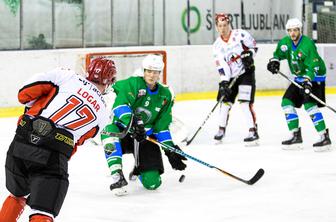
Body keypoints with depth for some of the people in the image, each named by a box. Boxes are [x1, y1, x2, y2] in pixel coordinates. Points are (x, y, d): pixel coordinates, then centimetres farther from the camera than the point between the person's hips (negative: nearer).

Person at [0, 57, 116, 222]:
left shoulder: (67, 76, 12)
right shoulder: (103, 114, 15)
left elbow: (25, 94, 7)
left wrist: (33, 108, 27)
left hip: (19, 144, 3)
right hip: (52, 157, -3)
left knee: (18, 195, 28)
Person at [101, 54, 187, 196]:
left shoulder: (165, 95, 4)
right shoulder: (133, 83, -11)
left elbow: (162, 127, 7)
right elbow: (120, 105, -28)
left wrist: (170, 149, -2)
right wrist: (131, 123, -43)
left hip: (145, 137, 3)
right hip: (123, 131, -3)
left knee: (152, 183, -8)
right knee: (109, 130, -40)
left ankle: (138, 169, 31)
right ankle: (117, 176, -36)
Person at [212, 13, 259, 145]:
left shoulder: (240, 34, -9)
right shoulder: (217, 45, -2)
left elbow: (253, 46, 3)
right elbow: (221, 66, -9)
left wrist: (248, 55, -17)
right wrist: (224, 82, -20)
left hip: (246, 73, -4)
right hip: (230, 77, 4)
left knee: (245, 103, -15)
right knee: (225, 102, 6)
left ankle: (253, 131, -15)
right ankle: (221, 130, 24)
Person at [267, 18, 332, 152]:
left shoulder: (307, 44, -25)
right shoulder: (285, 42, -2)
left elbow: (313, 66, -30)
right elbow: (278, 54, 15)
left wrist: (308, 81, -42)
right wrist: (274, 61, -8)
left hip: (314, 77, -8)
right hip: (299, 78, 8)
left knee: (310, 105, -23)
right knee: (287, 102, 3)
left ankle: (325, 137, -19)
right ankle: (296, 136, 10)